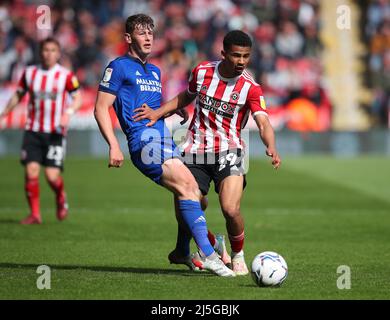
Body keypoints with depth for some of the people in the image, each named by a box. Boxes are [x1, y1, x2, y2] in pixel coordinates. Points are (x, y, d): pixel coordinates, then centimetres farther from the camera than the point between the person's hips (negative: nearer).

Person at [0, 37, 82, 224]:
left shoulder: (66, 75, -3)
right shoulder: (30, 73, 6)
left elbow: (78, 98, 0)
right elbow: (18, 95, 18)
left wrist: (68, 112, -19)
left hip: (55, 133, -2)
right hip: (33, 131, 2)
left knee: (52, 175, -10)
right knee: (31, 171, -11)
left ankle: (61, 199, 25)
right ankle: (34, 214, 0)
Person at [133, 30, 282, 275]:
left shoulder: (250, 88, -10)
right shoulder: (202, 71, -1)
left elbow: (263, 123, -23)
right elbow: (186, 97, 19)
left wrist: (271, 148, -42)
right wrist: (157, 113, 7)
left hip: (228, 153, -3)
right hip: (195, 152, 3)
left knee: (231, 210, -21)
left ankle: (238, 256, 10)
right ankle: (215, 248, 27)